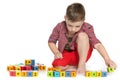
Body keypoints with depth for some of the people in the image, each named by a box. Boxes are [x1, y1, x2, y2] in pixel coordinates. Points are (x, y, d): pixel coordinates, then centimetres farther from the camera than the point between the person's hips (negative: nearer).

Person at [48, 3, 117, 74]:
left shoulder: (87, 28, -19)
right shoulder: (60, 27, -15)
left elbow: (97, 44, -30)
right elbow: (51, 42, 0)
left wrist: (107, 59, -43)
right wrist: (56, 53, -18)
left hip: (81, 55, 0)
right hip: (65, 55, 0)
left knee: (82, 35, -29)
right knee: (56, 65, -34)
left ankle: (82, 64, -22)